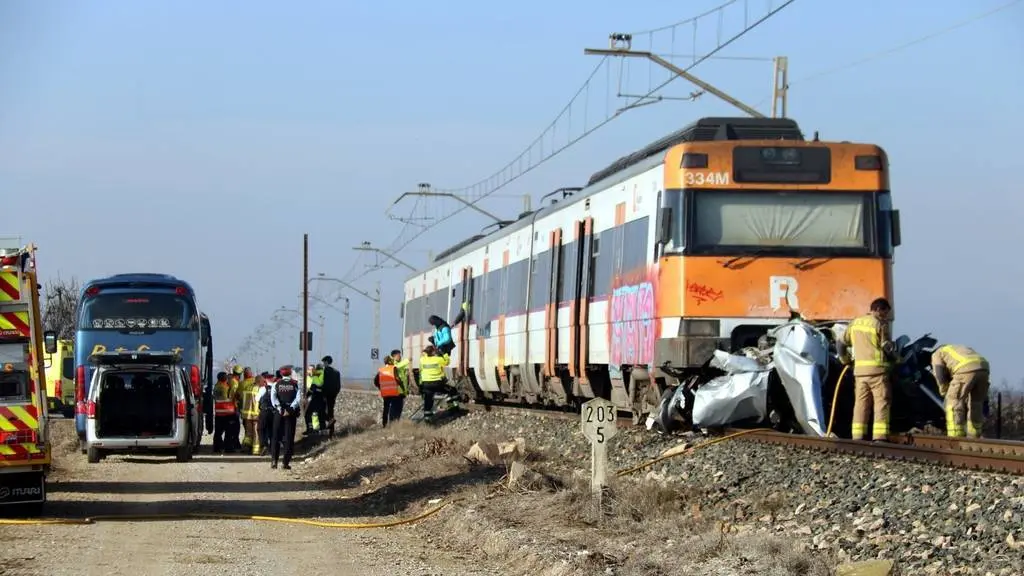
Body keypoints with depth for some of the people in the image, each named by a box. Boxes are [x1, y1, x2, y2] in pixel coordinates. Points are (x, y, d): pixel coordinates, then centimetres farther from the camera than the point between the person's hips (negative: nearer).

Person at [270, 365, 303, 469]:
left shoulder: (276, 384, 3)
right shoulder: (295, 384, 1)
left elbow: (273, 397, -10)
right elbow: (298, 399, -11)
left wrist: (279, 408, -15)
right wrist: (290, 410, -14)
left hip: (279, 412, 1)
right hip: (291, 413, -1)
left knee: (276, 436, 8)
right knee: (289, 437, 4)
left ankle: (274, 460, -4)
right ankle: (286, 462, 0)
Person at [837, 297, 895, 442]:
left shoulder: (855, 323, 13)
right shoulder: (880, 325, -6)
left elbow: (841, 343, 17)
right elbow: (887, 348, -5)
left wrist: (845, 360, 31)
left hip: (859, 370, 6)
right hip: (877, 369, -6)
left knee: (861, 403, 10)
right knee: (882, 402, -3)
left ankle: (857, 436, 7)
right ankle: (879, 436, -10)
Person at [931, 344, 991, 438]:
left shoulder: (936, 354, 25)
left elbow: (941, 379, 11)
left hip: (966, 370, -6)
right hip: (983, 368, 6)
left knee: (954, 402, 3)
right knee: (975, 404, 19)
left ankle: (955, 437, -3)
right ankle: (974, 436, 19)